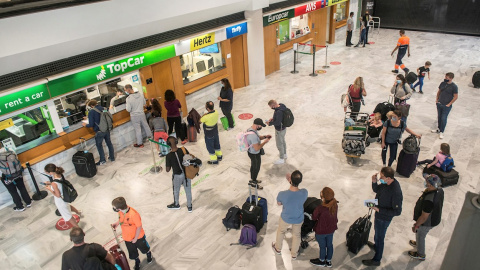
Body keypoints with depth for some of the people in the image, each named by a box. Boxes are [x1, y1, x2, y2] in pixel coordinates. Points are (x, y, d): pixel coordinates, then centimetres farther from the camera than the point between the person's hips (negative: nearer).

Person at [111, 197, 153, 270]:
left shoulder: (133, 214, -40)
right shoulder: (120, 212, -19)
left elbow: (139, 227, -27)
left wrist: (135, 239, -17)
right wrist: (117, 223, -14)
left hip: (138, 237, -5)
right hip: (127, 238, 5)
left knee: (144, 248, 25)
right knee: (132, 253, 25)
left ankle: (149, 254, 58)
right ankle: (137, 261, 55)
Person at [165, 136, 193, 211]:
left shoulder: (169, 156, -23)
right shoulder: (183, 149, -17)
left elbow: (167, 170, -15)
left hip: (177, 175, -2)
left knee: (176, 191, 25)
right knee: (188, 190, 21)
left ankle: (176, 204, 49)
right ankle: (189, 206, 38)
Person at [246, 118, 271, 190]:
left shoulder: (251, 129, -6)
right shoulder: (253, 135, -38)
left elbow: (257, 138, 12)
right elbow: (257, 148, -33)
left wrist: (265, 136, -3)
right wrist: (265, 142, -23)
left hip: (251, 152, 9)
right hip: (255, 154, -9)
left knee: (253, 166, 27)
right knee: (256, 168, 12)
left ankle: (253, 180, 49)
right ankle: (254, 183, 33)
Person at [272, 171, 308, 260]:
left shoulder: (282, 194, -36)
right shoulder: (304, 193, -33)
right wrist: (291, 181, -11)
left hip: (285, 218, -1)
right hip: (298, 219, 1)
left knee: (281, 231, 32)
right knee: (296, 235, 29)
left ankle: (278, 249, 57)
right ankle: (294, 254, 52)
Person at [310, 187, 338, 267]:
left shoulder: (320, 208, -35)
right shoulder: (335, 205, -17)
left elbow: (314, 218, -17)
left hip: (321, 231, -5)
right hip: (331, 229, 5)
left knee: (322, 246, 19)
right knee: (329, 245, 24)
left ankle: (322, 261, 43)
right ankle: (328, 261, 45)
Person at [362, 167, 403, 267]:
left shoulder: (396, 192, -38)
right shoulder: (385, 182, -15)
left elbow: (397, 212, -30)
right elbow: (376, 190, 4)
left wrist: (379, 209, -28)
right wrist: (374, 182, -17)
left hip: (384, 217, -8)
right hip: (379, 213, 8)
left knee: (380, 237, 13)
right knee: (377, 230, 31)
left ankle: (376, 260, 35)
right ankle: (376, 245, 60)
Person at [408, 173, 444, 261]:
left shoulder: (428, 200, -44)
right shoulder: (440, 190, -18)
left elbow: (424, 217, -30)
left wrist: (416, 225, -17)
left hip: (427, 222, -8)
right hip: (435, 218, 8)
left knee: (420, 235, 21)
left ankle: (420, 254, 45)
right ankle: (418, 243, 62)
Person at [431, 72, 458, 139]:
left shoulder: (454, 86, -14)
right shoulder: (442, 83, 2)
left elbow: (456, 97, -11)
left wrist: (449, 104, -12)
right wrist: (437, 99, 7)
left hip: (446, 106, -5)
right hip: (439, 104, 5)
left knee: (443, 118, -2)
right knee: (439, 117, 16)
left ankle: (441, 132, 10)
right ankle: (438, 129, 32)